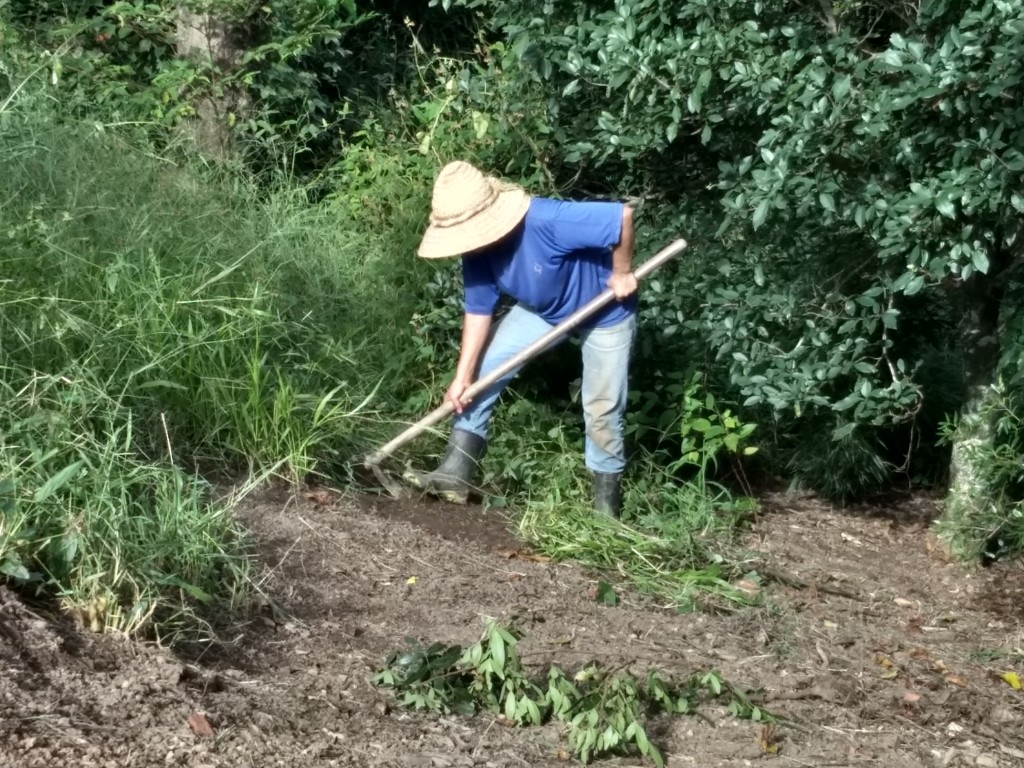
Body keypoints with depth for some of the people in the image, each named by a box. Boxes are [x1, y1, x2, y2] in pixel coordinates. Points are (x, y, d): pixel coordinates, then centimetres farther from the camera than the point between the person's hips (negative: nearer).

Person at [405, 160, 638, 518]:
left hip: (605, 312, -5)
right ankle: (456, 472, -4)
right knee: (480, 370, -7)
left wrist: (622, 274, -28)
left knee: (602, 409, 0)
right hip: (541, 311, 6)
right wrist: (462, 376, -19)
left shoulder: (546, 221, -43)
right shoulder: (477, 249, -21)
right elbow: (478, 311, -13)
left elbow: (622, 215, -42)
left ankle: (606, 497, 21)